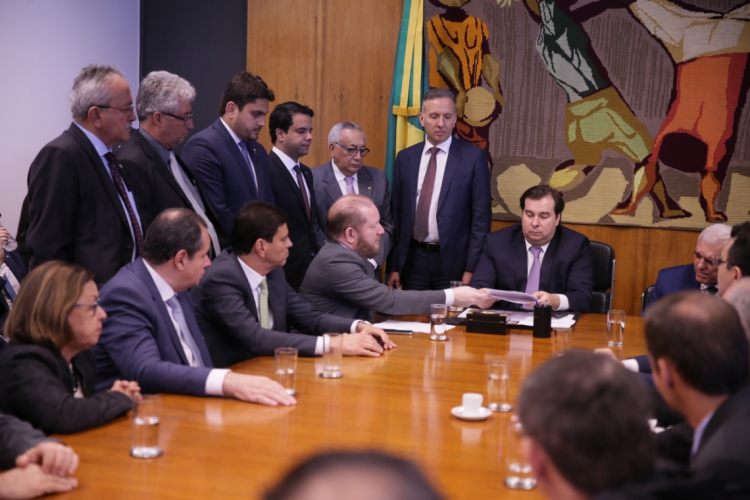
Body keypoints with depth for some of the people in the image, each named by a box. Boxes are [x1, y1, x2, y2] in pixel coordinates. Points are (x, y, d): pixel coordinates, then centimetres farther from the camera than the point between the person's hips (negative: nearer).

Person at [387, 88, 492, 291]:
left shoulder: (474, 157, -3)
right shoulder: (405, 158, 7)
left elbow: (482, 217, -5)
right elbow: (396, 214, 9)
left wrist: (472, 269, -10)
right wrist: (393, 266, 5)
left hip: (453, 261, -3)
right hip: (413, 260, 3)